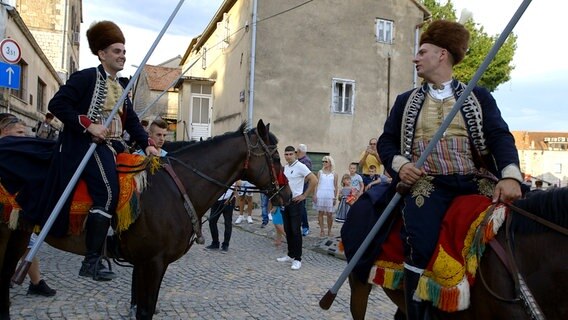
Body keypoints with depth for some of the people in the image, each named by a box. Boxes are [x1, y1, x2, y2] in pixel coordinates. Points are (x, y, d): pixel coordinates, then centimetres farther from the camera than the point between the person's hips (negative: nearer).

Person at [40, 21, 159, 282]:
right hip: (88, 144, -9)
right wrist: (89, 125, -19)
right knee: (108, 192, -23)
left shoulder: (120, 85, 18)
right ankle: (91, 261, -18)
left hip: (114, 145, 9)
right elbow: (57, 104, -11)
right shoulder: (86, 77, -5)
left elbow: (131, 120, 15)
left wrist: (146, 144, 1)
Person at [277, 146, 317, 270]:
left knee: (295, 231, -5)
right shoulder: (284, 167, 10)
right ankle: (290, 255, 22)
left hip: (296, 202, -7)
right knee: (287, 230, 12)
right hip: (285, 201, 7)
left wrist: (304, 195, -15)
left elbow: (314, 180, -18)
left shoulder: (300, 166, -12)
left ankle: (297, 259, 1)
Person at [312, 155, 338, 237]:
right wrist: (314, 194, -3)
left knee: (329, 214, 0)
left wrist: (335, 197, 3)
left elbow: (335, 187, 8)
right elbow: (316, 184, 6)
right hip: (320, 195, 1)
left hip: (330, 196, -1)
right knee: (320, 213, 2)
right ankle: (322, 231, 10)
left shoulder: (334, 174, 7)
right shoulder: (320, 172, 8)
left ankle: (329, 231, 13)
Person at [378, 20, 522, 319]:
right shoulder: (405, 101, 19)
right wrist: (399, 164, -5)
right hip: (426, 182, -1)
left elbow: (500, 137, 3)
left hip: (475, 180, 1)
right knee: (421, 247, -24)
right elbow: (386, 140, 17)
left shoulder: (478, 96, 14)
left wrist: (510, 176, -16)